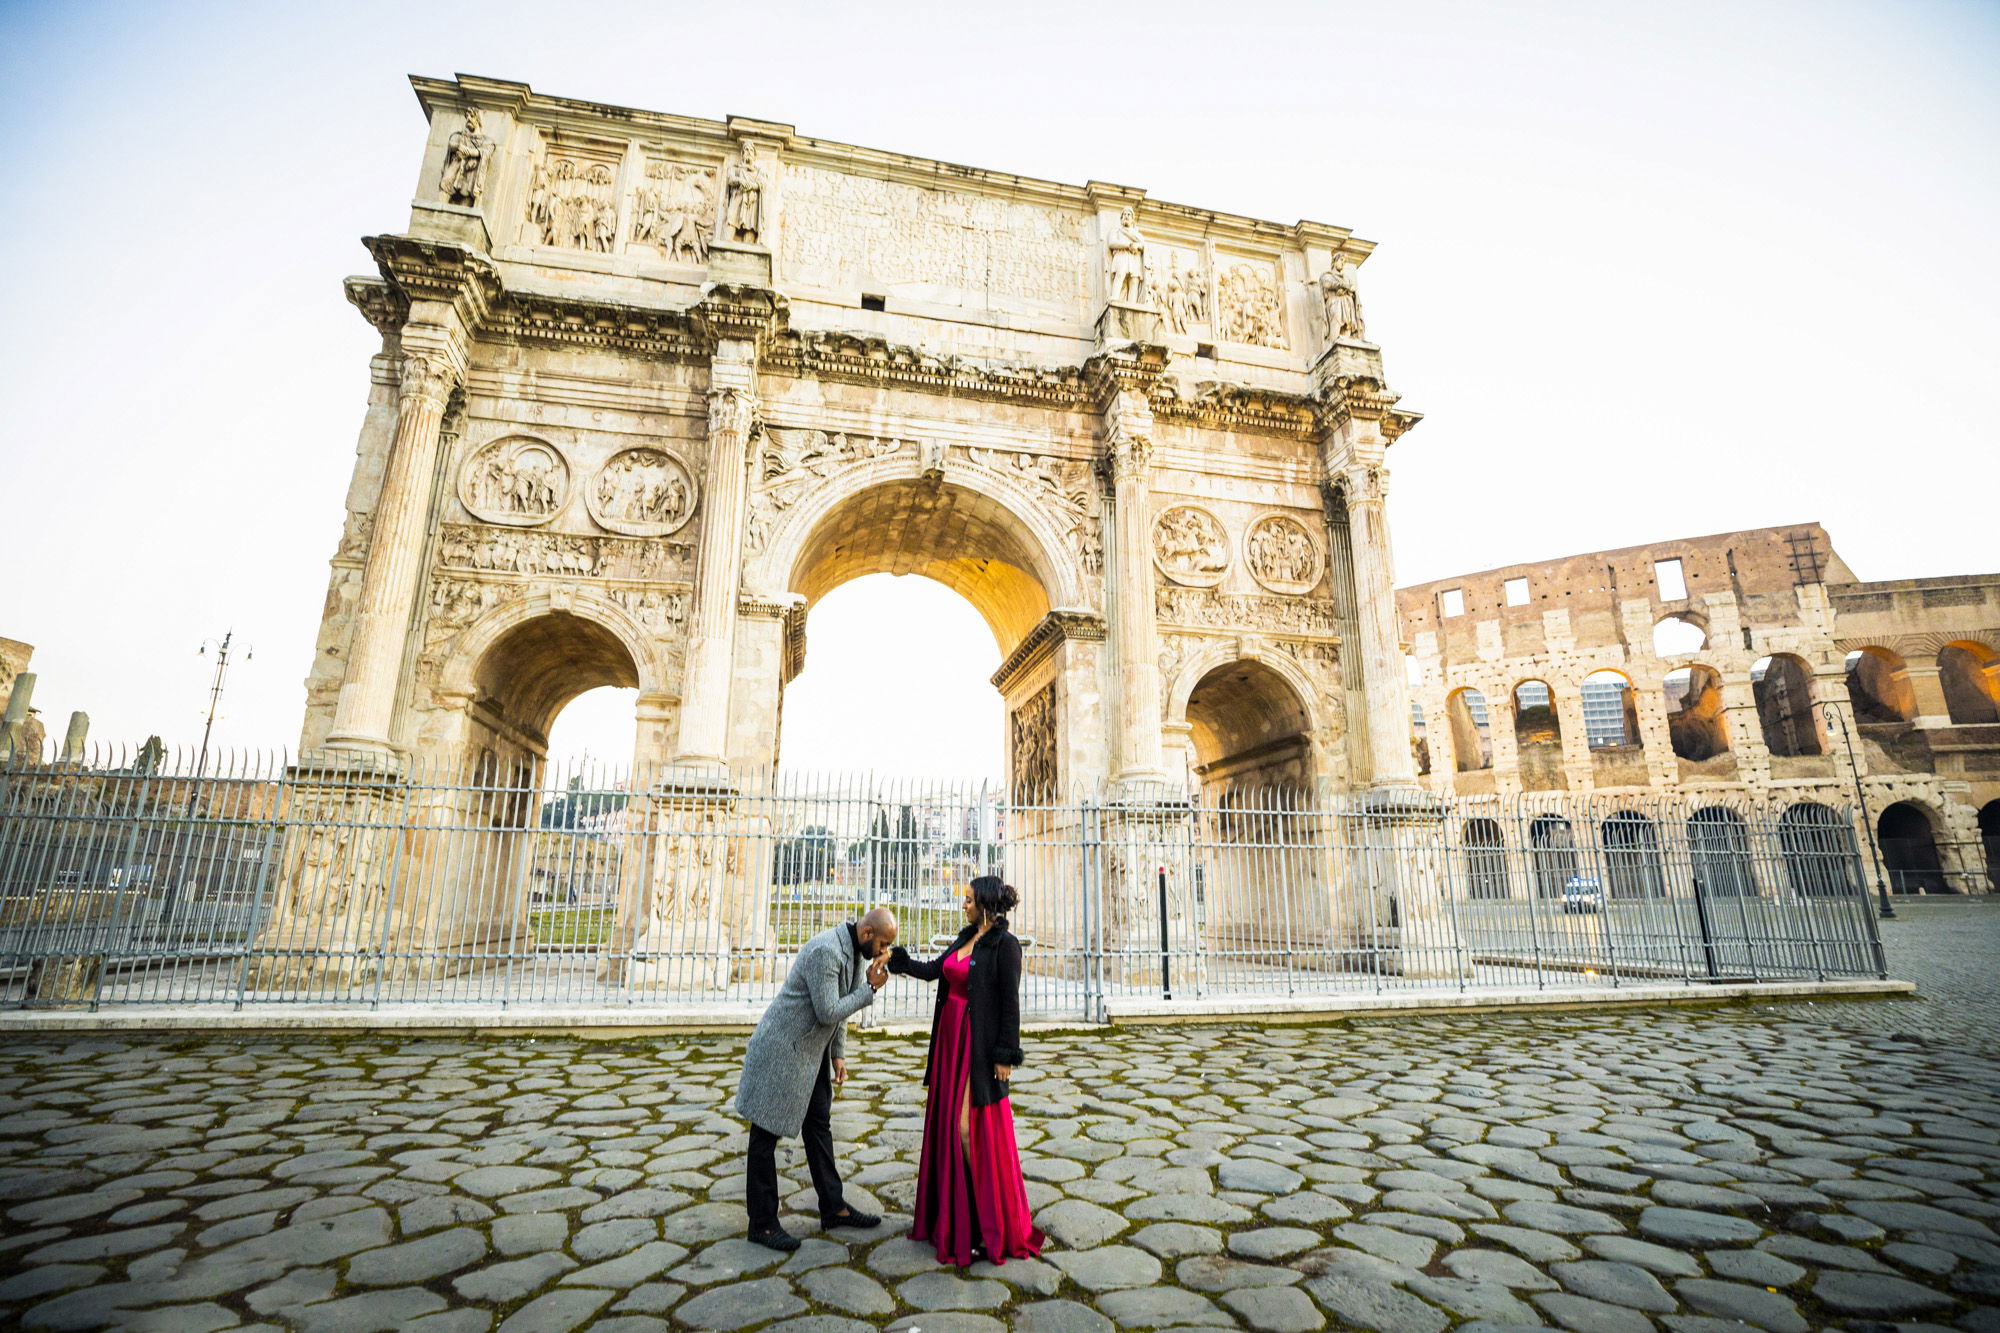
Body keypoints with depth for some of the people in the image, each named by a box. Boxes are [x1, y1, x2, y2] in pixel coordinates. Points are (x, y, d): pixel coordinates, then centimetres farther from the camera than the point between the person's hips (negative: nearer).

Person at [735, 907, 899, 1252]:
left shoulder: (857, 950, 1)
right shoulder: (825, 950, -29)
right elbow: (828, 1012, -28)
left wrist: (838, 1054, 12)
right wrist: (870, 988, -22)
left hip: (813, 1051, 9)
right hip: (783, 1049, -9)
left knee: (819, 1126, 17)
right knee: (766, 1135, 6)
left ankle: (832, 1208, 29)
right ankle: (762, 1223, 19)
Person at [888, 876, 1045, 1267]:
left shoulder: (1005, 944, -15)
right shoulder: (966, 938, 10)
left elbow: (1010, 1003, -15)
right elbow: (932, 970, 14)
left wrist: (1005, 1056, -15)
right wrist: (895, 959, 11)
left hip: (980, 1048, -8)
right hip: (951, 1042, 8)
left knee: (971, 1130, -4)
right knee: (949, 1126, 14)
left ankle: (991, 1223, 13)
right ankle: (952, 1211, 29)